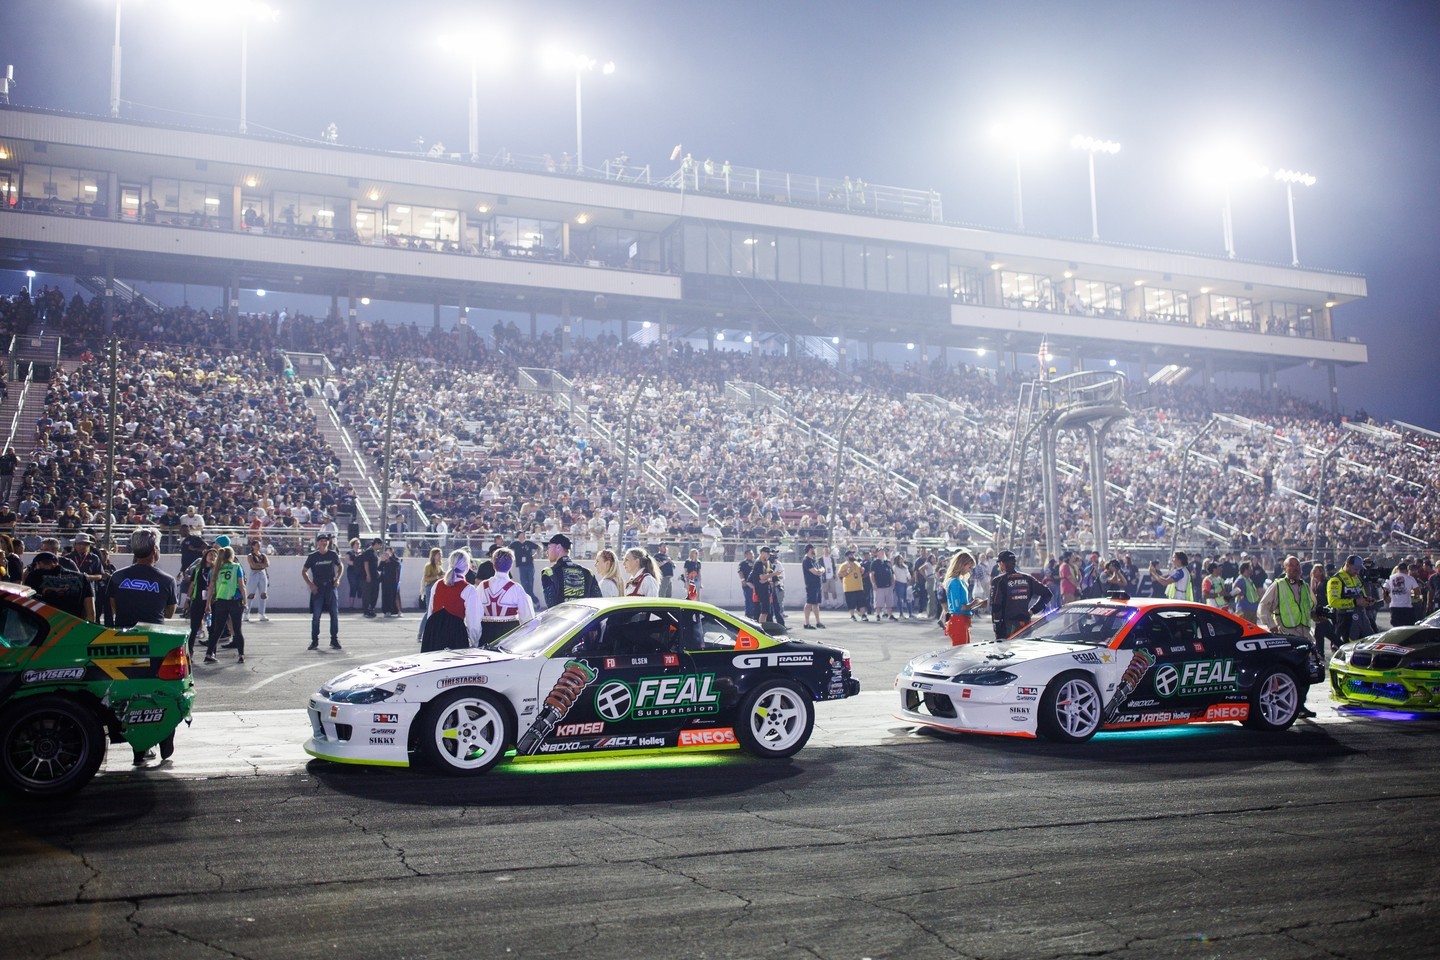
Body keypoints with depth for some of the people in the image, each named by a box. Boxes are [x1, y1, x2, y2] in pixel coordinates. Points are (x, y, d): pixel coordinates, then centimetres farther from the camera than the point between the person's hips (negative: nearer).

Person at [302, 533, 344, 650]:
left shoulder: (333, 555, 3)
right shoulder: (312, 557, -1)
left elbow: (340, 566, 18)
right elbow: (304, 571, 5)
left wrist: (338, 579, 3)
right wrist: (310, 584, -6)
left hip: (331, 586, 1)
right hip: (318, 587, -1)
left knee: (335, 614, 1)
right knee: (316, 615, -1)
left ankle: (334, 640, 11)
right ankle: (314, 641, 6)